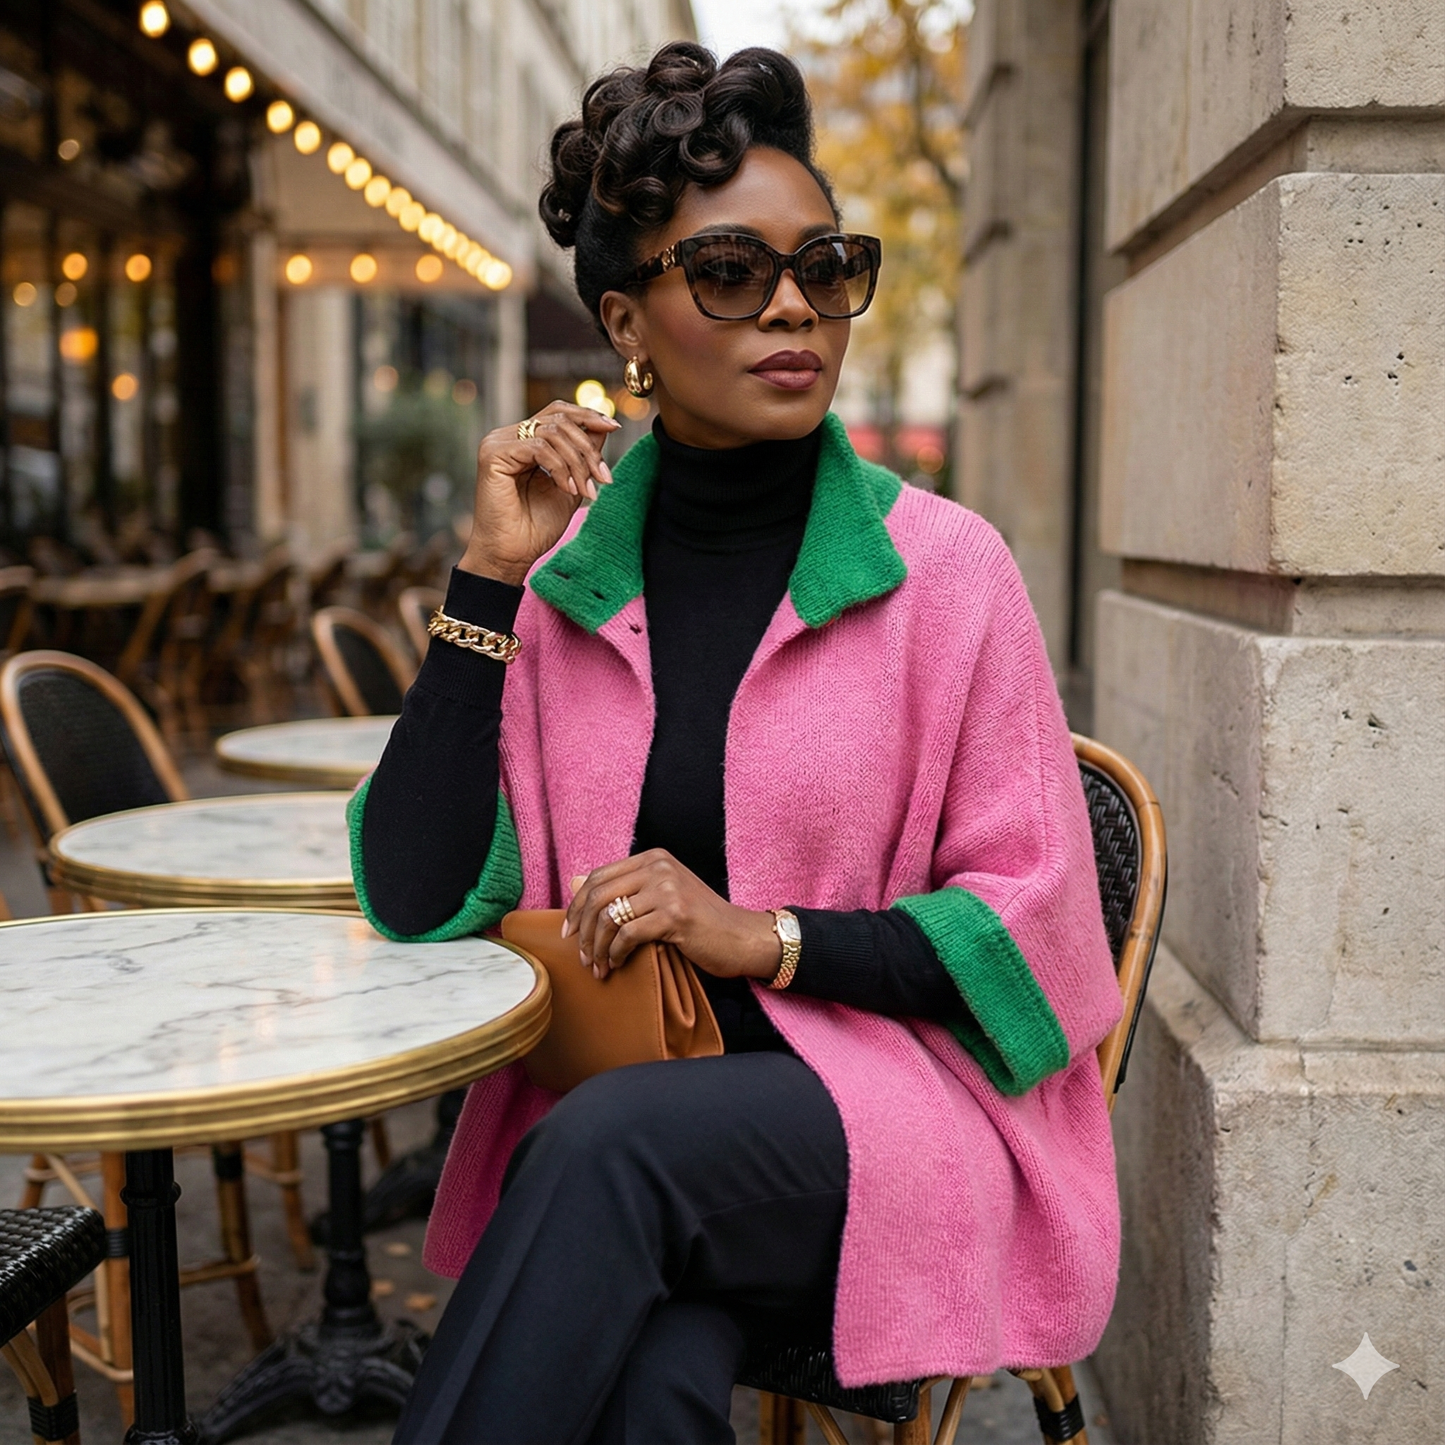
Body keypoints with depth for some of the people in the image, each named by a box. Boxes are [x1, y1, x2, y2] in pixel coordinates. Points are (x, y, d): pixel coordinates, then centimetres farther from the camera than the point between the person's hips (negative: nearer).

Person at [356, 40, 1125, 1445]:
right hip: (609, 1111, 1)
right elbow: (418, 902, -4)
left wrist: (765, 938, -16)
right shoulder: (565, 574, 4)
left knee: (615, 1141, -31)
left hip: (890, 1110, 0)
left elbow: (1032, 923, -2)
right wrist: (488, 578, -9)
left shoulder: (943, 567, -3)